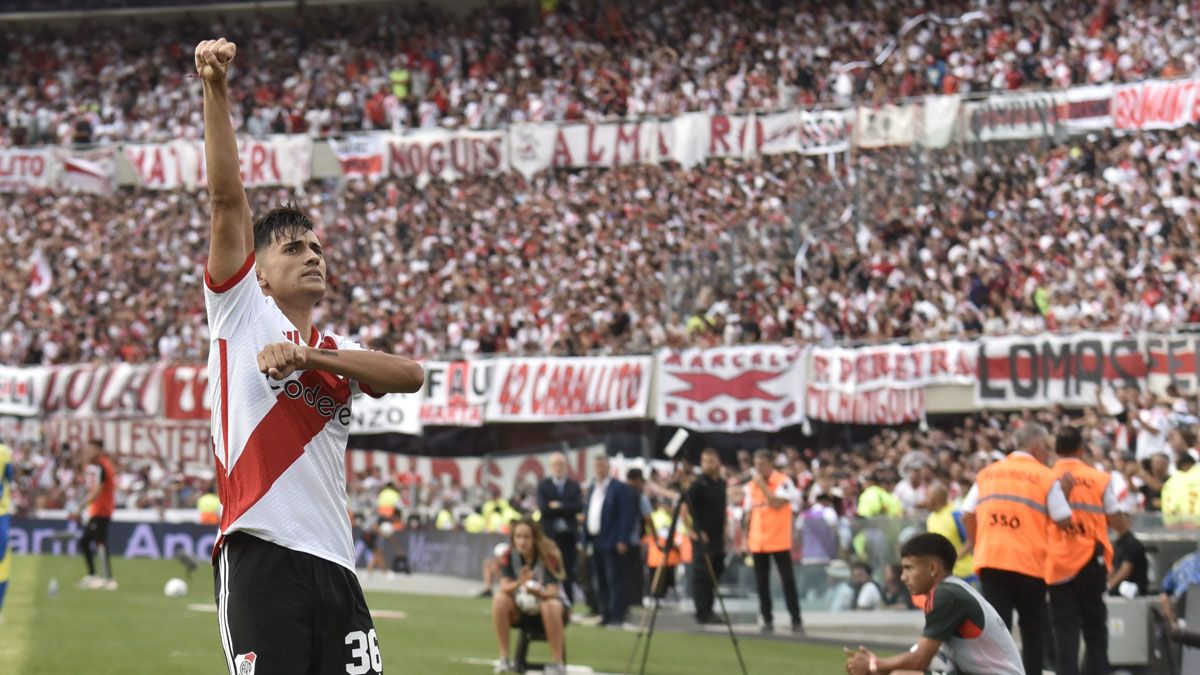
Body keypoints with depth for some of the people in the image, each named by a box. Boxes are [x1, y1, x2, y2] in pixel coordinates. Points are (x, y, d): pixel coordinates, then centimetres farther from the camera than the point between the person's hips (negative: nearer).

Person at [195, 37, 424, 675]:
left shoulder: (339, 353, 22)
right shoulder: (241, 311, 10)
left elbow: (411, 376, 1)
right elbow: (228, 199, 0)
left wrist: (308, 354, -10)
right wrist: (216, 92, -9)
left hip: (334, 564, 5)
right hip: (259, 556, -5)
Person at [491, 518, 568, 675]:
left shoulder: (549, 556, -20)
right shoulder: (509, 556, -12)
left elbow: (552, 593, -26)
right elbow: (504, 587, -21)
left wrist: (538, 592, -49)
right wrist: (519, 583, -43)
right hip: (521, 604, 3)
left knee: (550, 606, -39)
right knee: (499, 600, -27)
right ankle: (504, 658, -19)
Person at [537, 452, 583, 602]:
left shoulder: (574, 486, 9)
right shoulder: (543, 485, 5)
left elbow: (579, 507, -6)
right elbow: (543, 508, -9)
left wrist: (558, 506, -10)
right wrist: (567, 509, -8)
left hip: (569, 535, 1)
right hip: (550, 534, -1)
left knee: (569, 572, 2)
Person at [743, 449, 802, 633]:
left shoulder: (783, 482, -7)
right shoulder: (752, 486, 9)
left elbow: (777, 503, -22)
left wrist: (762, 485, -18)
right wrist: (746, 538, 12)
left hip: (779, 541, -5)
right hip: (757, 542, 5)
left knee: (788, 580, -4)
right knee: (761, 582, 5)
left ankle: (796, 620, -1)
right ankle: (767, 620, 12)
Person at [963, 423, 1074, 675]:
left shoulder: (987, 473, 11)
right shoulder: (1046, 477, -1)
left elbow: (968, 516, 9)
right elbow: (1064, 519, -3)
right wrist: (1064, 491, 11)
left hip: (990, 560, 2)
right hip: (1029, 563, -2)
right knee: (1032, 628, 13)